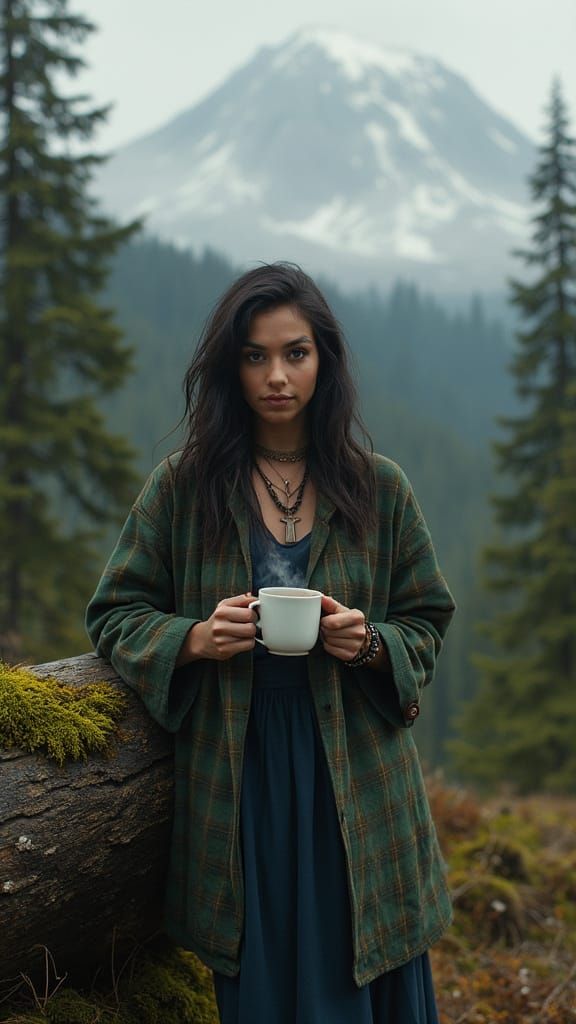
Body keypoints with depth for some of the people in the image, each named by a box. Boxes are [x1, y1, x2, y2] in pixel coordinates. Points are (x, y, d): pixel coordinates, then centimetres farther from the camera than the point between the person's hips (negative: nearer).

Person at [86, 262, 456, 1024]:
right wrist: (194, 638, -14)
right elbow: (115, 615, 5)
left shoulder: (379, 489, 3)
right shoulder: (182, 487, 1)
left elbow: (427, 624, 9)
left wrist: (370, 643, -12)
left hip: (354, 781, 1)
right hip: (235, 779, -1)